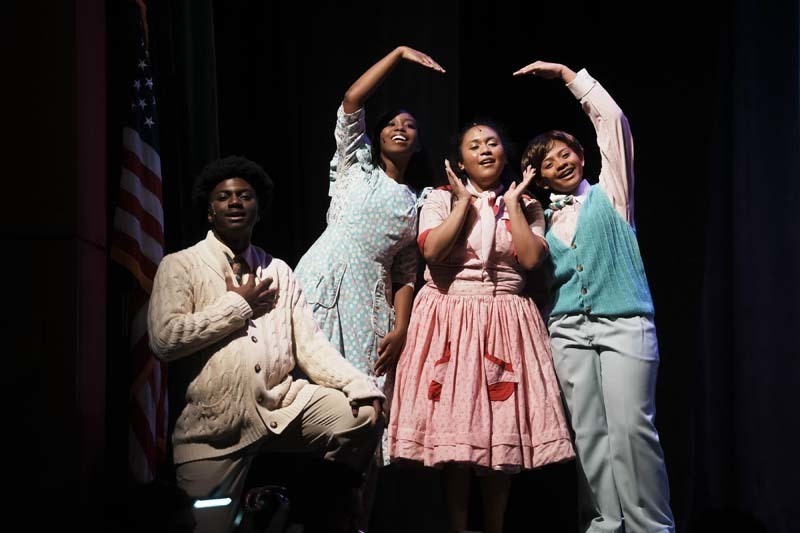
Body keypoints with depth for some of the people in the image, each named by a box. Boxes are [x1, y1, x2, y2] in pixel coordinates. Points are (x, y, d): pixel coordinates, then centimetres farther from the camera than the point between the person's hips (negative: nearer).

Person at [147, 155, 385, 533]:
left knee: (363, 416, -13)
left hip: (284, 405, 4)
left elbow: (310, 344, 7)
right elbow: (164, 339, -15)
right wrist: (240, 304, -7)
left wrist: (361, 388, -10)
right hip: (215, 422, -4)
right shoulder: (180, 266, 1)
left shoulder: (279, 271, 15)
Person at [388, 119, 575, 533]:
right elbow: (432, 251, -12)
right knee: (453, 429, -4)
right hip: (451, 319, -2)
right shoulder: (442, 199, 5)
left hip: (505, 323, 2)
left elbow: (531, 259, -6)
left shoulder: (526, 206, 11)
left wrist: (513, 203, -3)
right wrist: (465, 202, -6)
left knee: (503, 432, 1)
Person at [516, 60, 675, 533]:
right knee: (588, 430, -1)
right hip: (568, 329, 4)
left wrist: (566, 73, 7)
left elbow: (612, 119, 4)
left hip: (624, 322, -4)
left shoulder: (609, 193, 11)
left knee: (632, 425, -14)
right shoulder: (543, 218, 19)